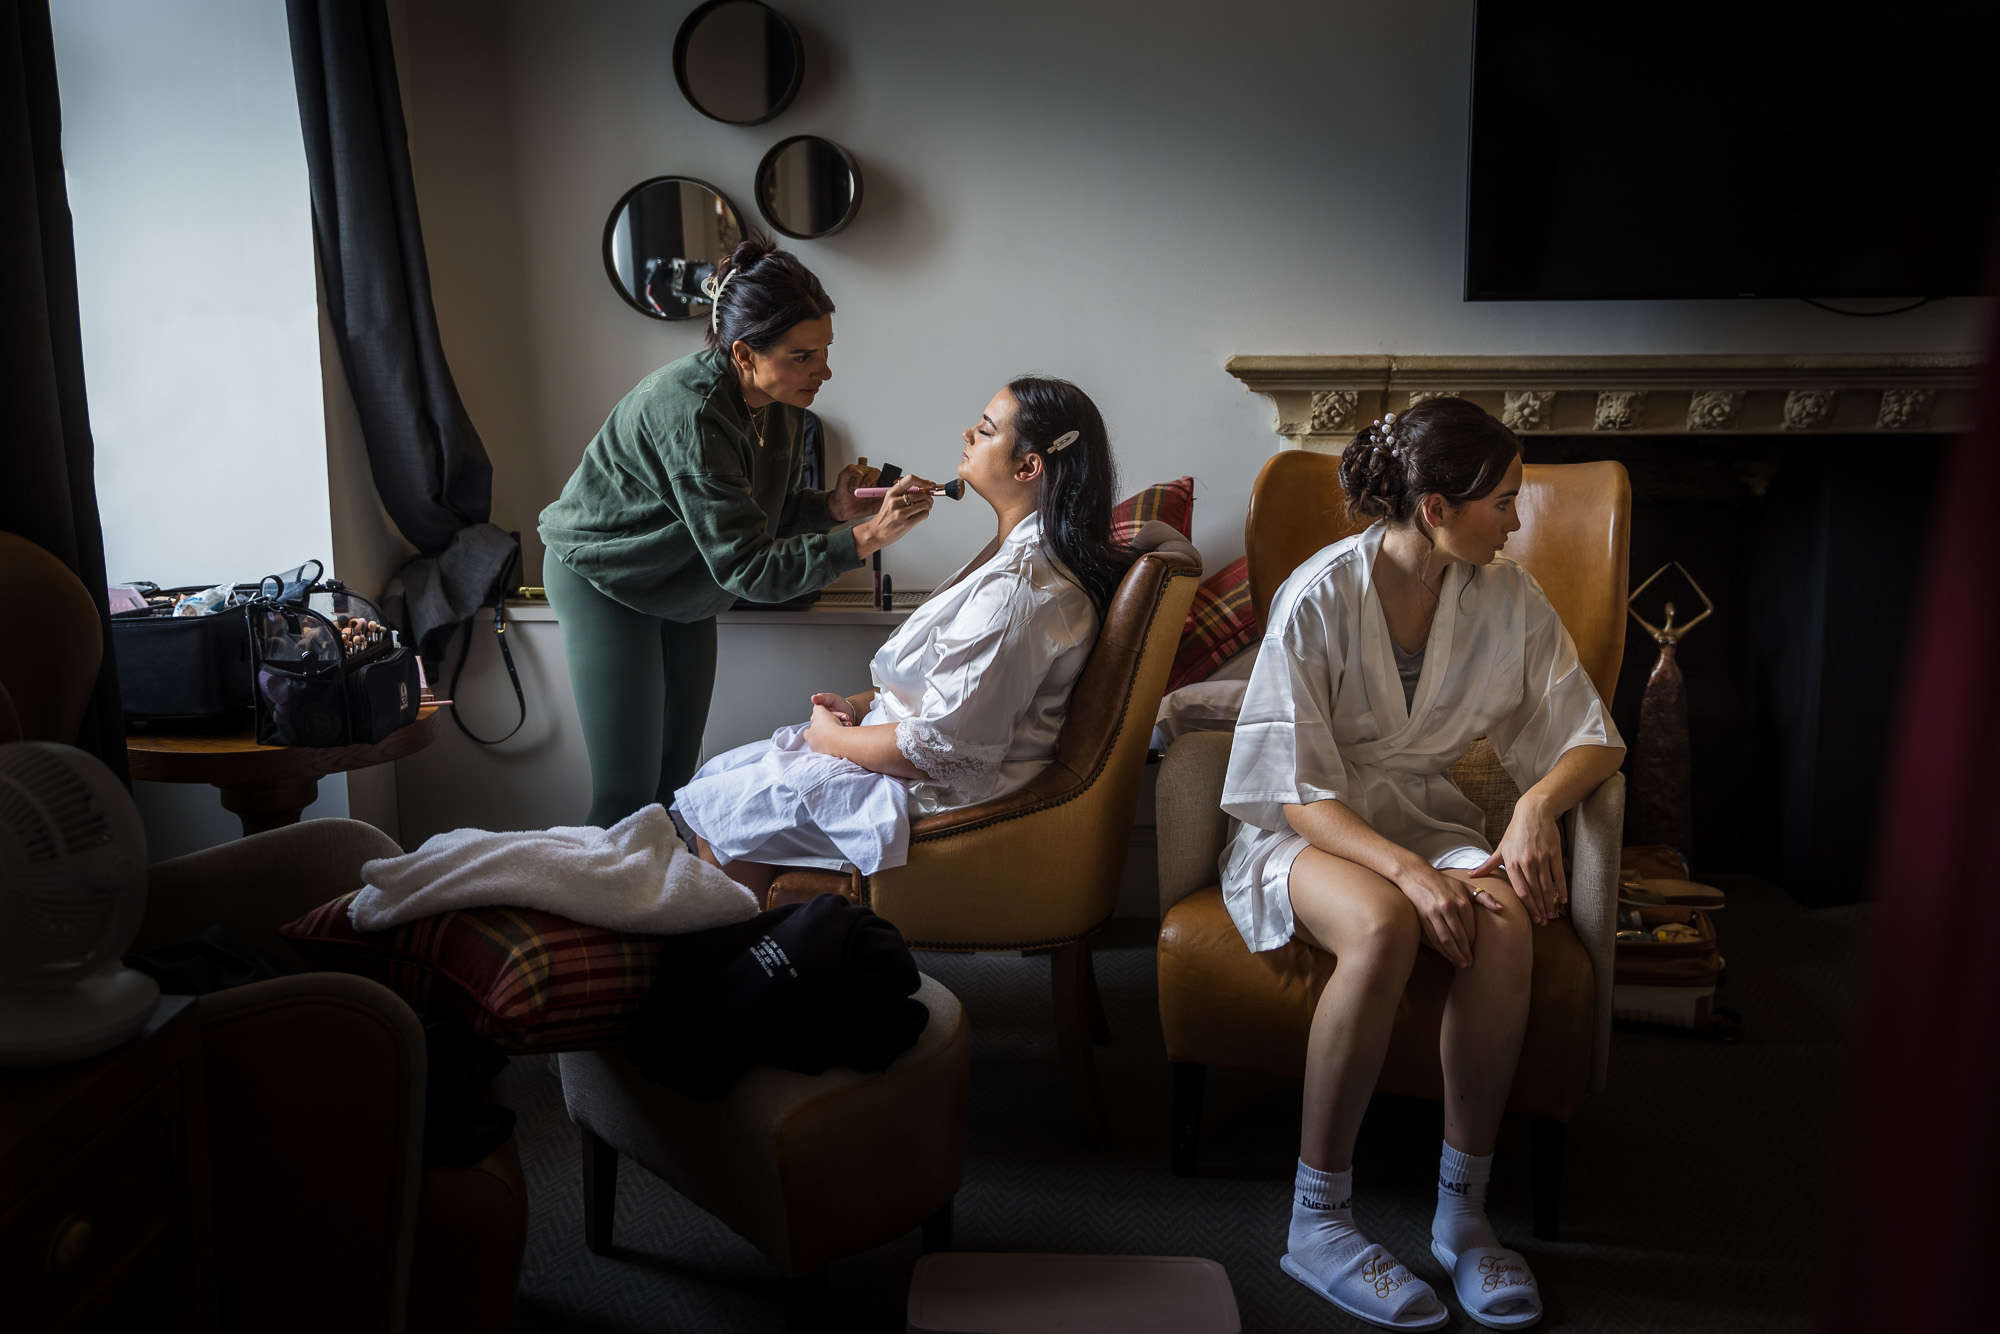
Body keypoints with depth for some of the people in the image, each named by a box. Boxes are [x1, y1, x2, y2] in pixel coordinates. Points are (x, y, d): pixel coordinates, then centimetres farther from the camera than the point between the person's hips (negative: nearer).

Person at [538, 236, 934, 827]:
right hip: (604, 581, -7)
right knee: (628, 789, -8)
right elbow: (746, 567, -35)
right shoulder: (689, 412, -34)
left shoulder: (782, 403, -9)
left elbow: (764, 515, 4)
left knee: (678, 773, 10)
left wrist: (831, 506, -16)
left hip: (681, 593, 7)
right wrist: (866, 538, -40)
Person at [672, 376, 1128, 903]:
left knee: (711, 809, -2)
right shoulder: (1019, 551, 6)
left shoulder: (1017, 590, -28)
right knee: (717, 774, 14)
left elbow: (941, 747, -28)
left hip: (939, 790, -10)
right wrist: (860, 703, 5)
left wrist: (833, 737, -12)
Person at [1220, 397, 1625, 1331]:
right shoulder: (1319, 597, -16)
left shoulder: (1505, 598, -1)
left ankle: (1462, 1212, -14)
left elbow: (1590, 736, 5)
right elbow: (1301, 795, -17)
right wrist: (1408, 870, -32)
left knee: (1505, 924, -30)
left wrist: (1536, 805, -17)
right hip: (1308, 829, -4)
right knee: (1384, 924, -37)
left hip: (1425, 814, 4)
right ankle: (1317, 1221, -21)